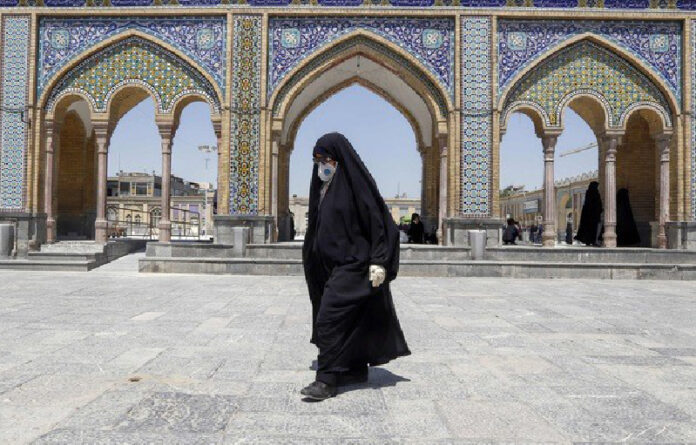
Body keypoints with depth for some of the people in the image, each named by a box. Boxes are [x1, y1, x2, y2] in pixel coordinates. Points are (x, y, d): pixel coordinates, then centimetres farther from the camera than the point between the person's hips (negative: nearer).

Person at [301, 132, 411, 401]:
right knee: (351, 319, 15)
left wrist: (378, 262, -21)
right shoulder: (324, 186, 12)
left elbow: (378, 221, -16)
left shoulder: (355, 183, -13)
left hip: (351, 263, -8)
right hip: (330, 263, 9)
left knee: (330, 316, -11)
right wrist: (310, 256, 18)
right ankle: (356, 370, 26)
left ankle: (327, 379, -5)